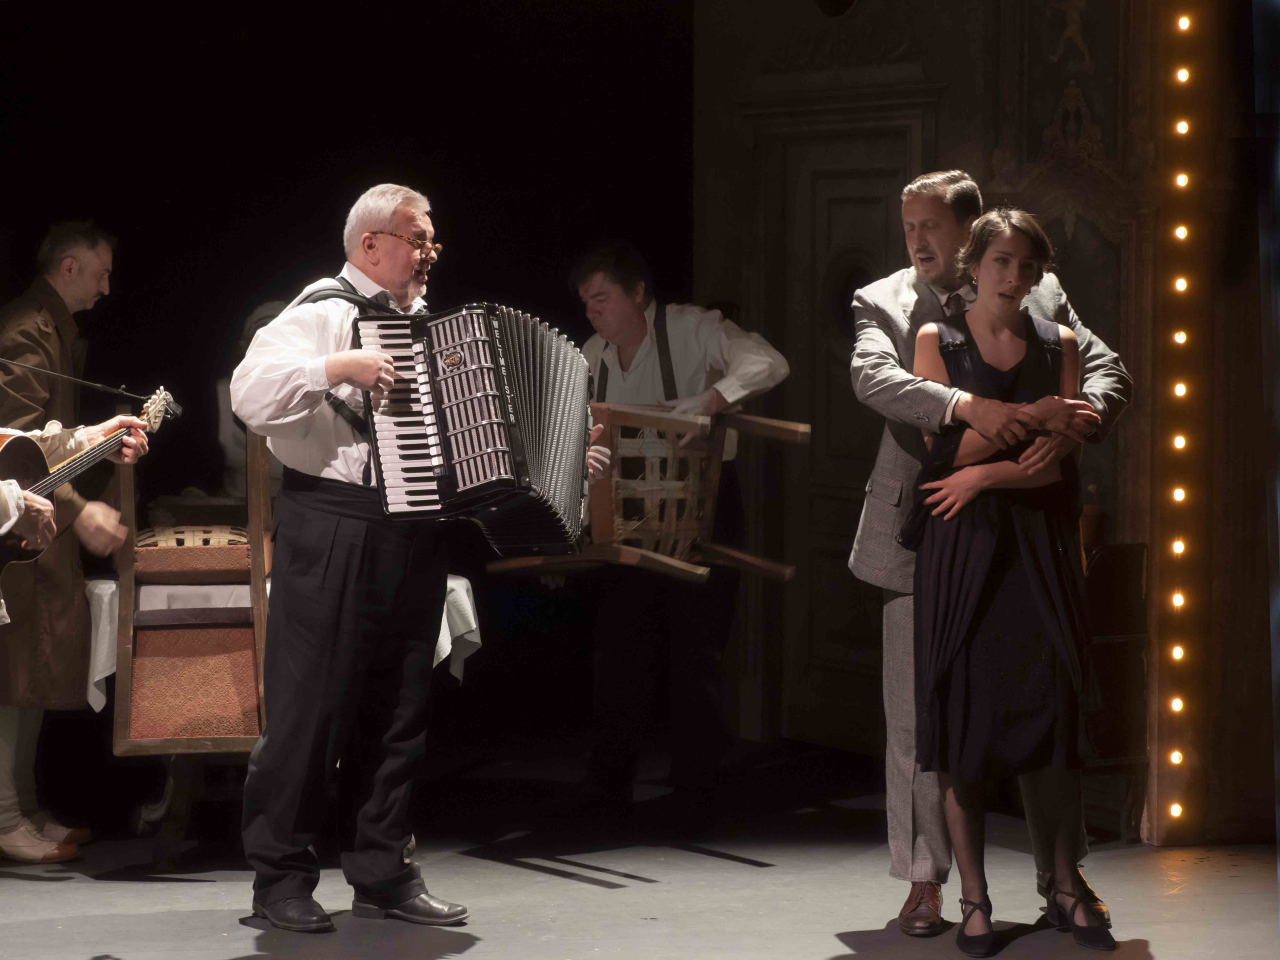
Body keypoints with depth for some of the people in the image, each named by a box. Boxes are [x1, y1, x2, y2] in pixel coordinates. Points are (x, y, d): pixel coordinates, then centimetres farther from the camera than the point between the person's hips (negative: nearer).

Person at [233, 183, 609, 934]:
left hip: (416, 533, 7)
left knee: (398, 709, 10)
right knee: (312, 703, -4)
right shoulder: (323, 313, -5)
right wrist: (342, 367, -23)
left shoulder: (426, 326, 19)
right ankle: (282, 875, 3)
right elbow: (251, 393, -19)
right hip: (333, 528, -7)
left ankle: (385, 873, 17)